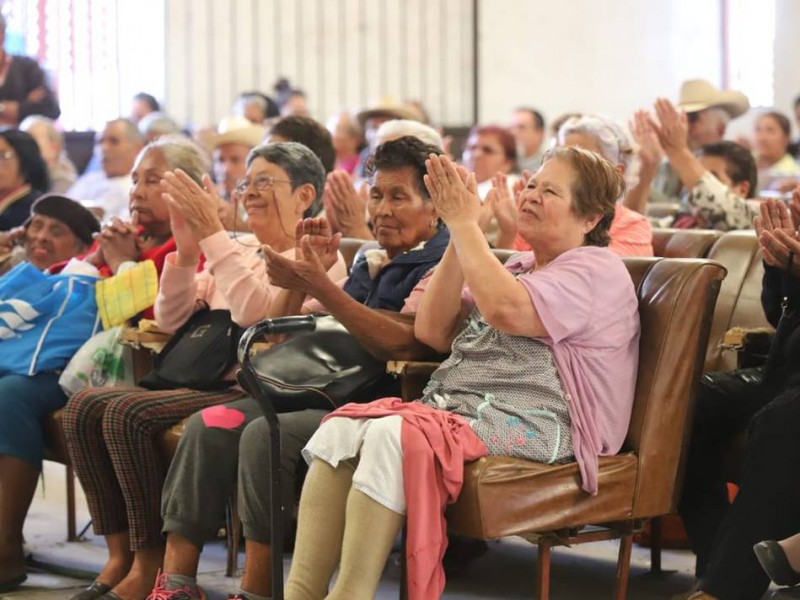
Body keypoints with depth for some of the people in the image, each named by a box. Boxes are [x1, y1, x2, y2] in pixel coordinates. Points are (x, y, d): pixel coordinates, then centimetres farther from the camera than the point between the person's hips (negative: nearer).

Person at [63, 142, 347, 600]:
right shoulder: (237, 251, 19)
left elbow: (255, 311, -21)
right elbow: (171, 319, 14)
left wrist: (212, 233, -21)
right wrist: (187, 251, -2)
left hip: (255, 393, -8)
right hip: (204, 382, 8)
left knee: (129, 414, -26)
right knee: (85, 405, -11)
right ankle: (120, 556, -8)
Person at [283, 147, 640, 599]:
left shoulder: (599, 272, 0)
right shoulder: (517, 268, 27)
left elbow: (505, 309, -20)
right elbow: (433, 332, 13)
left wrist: (464, 222, -9)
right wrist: (460, 232, 7)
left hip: (527, 422, -8)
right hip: (453, 404, 8)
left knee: (393, 435, -32)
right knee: (339, 429, -19)